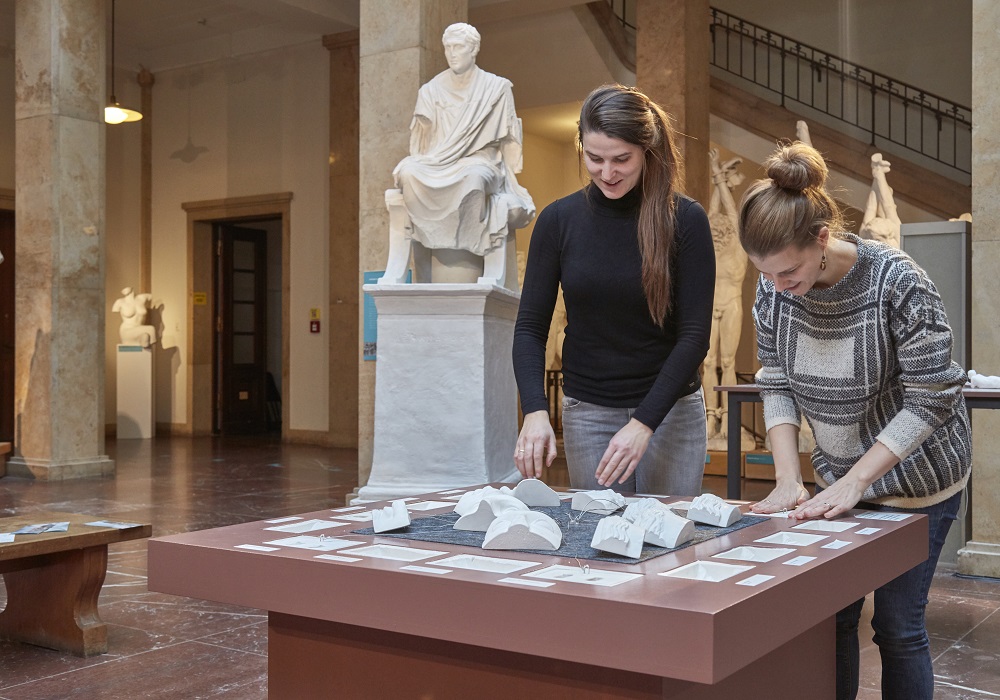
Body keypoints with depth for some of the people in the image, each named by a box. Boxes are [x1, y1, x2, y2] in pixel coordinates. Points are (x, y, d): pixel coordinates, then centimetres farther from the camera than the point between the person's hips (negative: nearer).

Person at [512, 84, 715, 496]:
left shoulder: (684, 220, -9)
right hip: (587, 412, 2)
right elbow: (530, 326, -3)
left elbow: (695, 334, -11)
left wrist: (643, 424, -19)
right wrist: (535, 411, -18)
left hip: (670, 411, -1)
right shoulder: (559, 220, -3)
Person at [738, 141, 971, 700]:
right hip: (840, 476, 4)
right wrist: (789, 479, -13)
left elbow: (930, 402, -21)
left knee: (897, 623, 2)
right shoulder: (774, 288, -11)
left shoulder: (898, 284, -26)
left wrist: (855, 482, -24)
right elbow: (777, 386, -3)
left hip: (915, 479, -4)